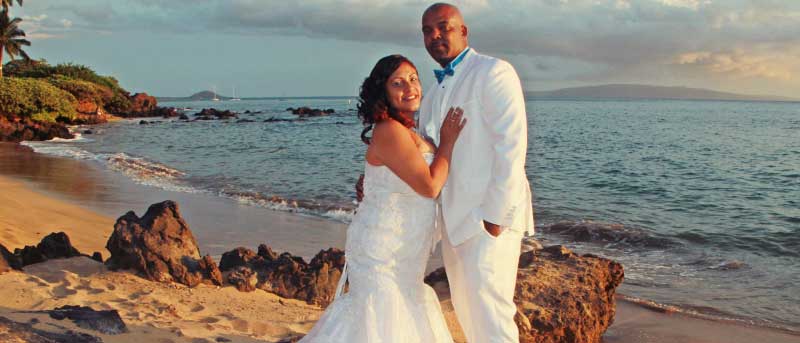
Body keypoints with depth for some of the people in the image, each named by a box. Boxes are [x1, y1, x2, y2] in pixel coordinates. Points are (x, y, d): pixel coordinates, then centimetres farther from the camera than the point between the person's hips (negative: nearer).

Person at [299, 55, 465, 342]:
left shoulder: (406, 132, 10)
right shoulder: (390, 131, -21)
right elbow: (430, 186, -22)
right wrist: (448, 142, -10)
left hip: (401, 251, 10)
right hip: (382, 247, -10)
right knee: (380, 318, -3)